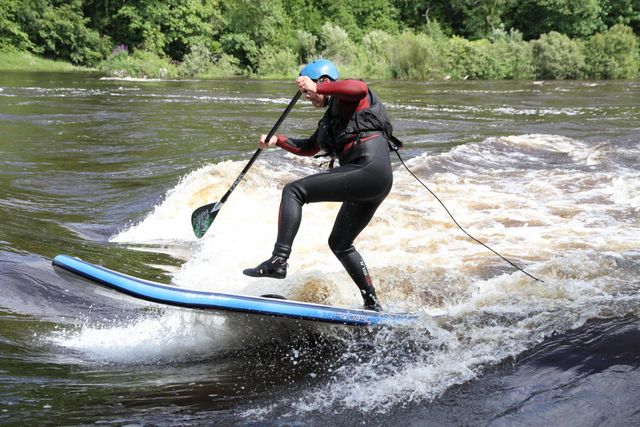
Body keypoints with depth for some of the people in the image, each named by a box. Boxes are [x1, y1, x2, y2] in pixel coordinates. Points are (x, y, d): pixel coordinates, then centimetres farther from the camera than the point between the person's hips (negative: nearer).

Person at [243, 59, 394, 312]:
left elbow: (359, 88, -22)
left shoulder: (345, 99, 3)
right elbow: (308, 148, 38)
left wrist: (318, 88, -26)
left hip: (369, 169, -10)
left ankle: (278, 260, -23)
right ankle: (373, 305, 23)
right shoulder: (330, 119, 29)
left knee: (294, 191, -13)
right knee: (340, 243, 20)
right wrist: (277, 140, 26)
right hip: (376, 184, 10)